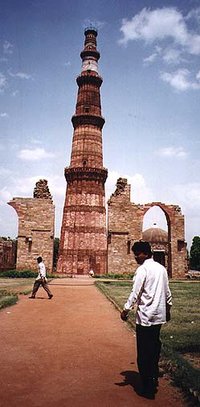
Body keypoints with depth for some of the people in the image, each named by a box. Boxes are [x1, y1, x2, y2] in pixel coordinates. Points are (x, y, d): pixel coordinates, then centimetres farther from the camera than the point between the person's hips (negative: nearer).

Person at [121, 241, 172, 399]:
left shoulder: (143, 269, -14)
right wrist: (168, 309, 25)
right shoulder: (161, 268, 9)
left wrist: (126, 310, -11)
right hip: (159, 315, 8)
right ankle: (154, 379, 32)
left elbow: (135, 293, -17)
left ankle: (148, 388, 8)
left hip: (145, 316, -8)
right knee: (154, 347, 20)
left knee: (144, 353, 2)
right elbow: (167, 292, 15)